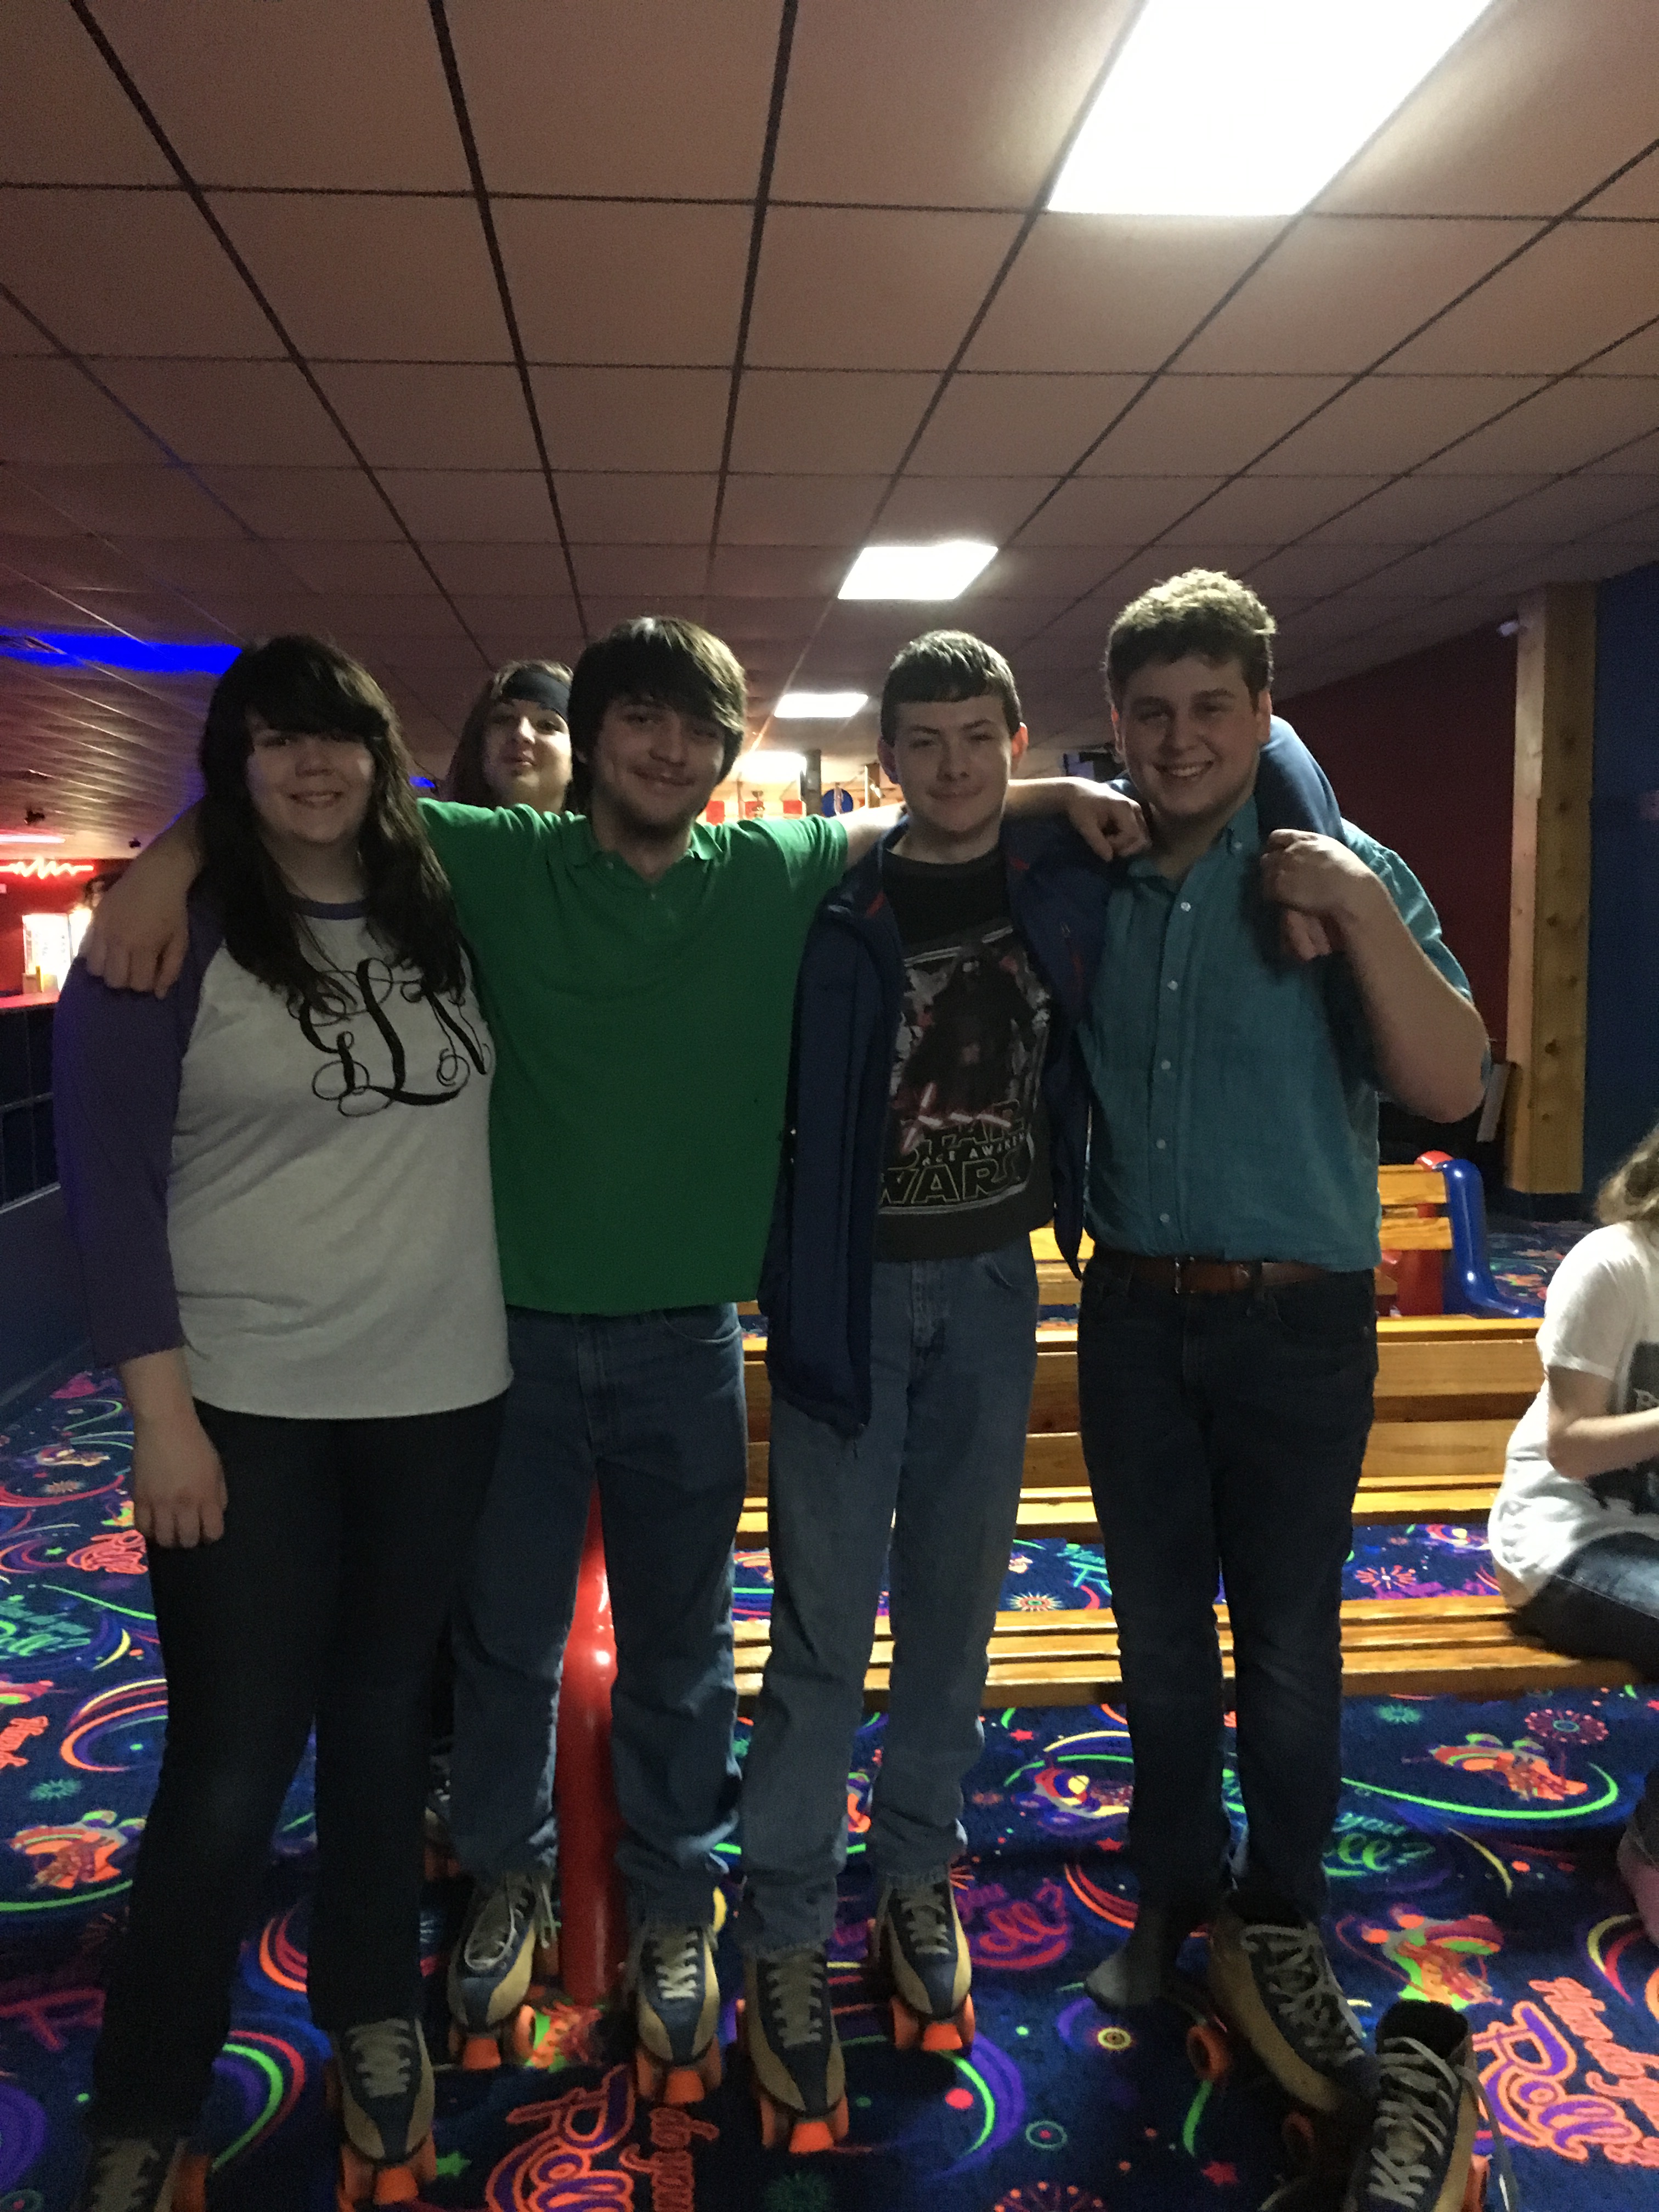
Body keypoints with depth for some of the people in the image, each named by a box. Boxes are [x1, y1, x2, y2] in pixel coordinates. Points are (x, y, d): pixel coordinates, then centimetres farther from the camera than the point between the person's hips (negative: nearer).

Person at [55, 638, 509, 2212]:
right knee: (229, 1762, 2)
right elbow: (105, 1176, -9)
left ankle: (372, 2011, 38)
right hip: (244, 1405, -3)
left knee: (384, 1712, 16)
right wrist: (160, 1407, -13)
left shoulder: (448, 921, 4)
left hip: (440, 1393, 4)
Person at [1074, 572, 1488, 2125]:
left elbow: (1451, 1089, -13)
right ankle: (1175, 1898, 35)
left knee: (1285, 1642, 8)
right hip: (1134, 1313, 3)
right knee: (1158, 1632, 15)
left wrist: (1360, 911, -23)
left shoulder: (1339, 874, -7)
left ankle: (1279, 1924, 30)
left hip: (1295, 1317, -3)